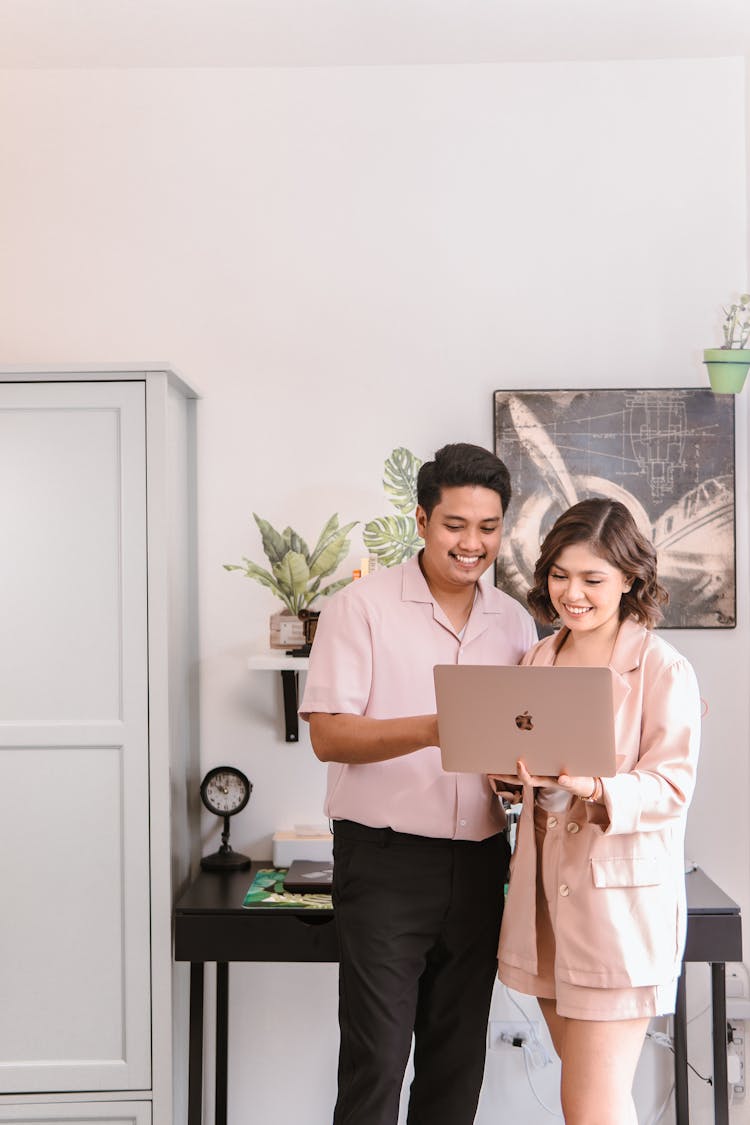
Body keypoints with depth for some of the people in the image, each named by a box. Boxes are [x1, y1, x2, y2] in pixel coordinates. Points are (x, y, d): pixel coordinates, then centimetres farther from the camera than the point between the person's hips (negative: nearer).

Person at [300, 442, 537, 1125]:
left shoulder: (514, 621, 10)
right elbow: (329, 735, -11)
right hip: (387, 859, -5)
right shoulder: (363, 607, -5)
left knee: (459, 1062, 13)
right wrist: (435, 730, -25)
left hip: (479, 860, 5)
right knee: (376, 1059, -1)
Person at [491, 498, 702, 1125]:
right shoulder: (538, 660, 11)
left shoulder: (664, 669, -8)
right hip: (545, 885, 6)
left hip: (621, 893, -6)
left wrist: (594, 786, -29)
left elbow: (672, 787, -12)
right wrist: (509, 772, -4)